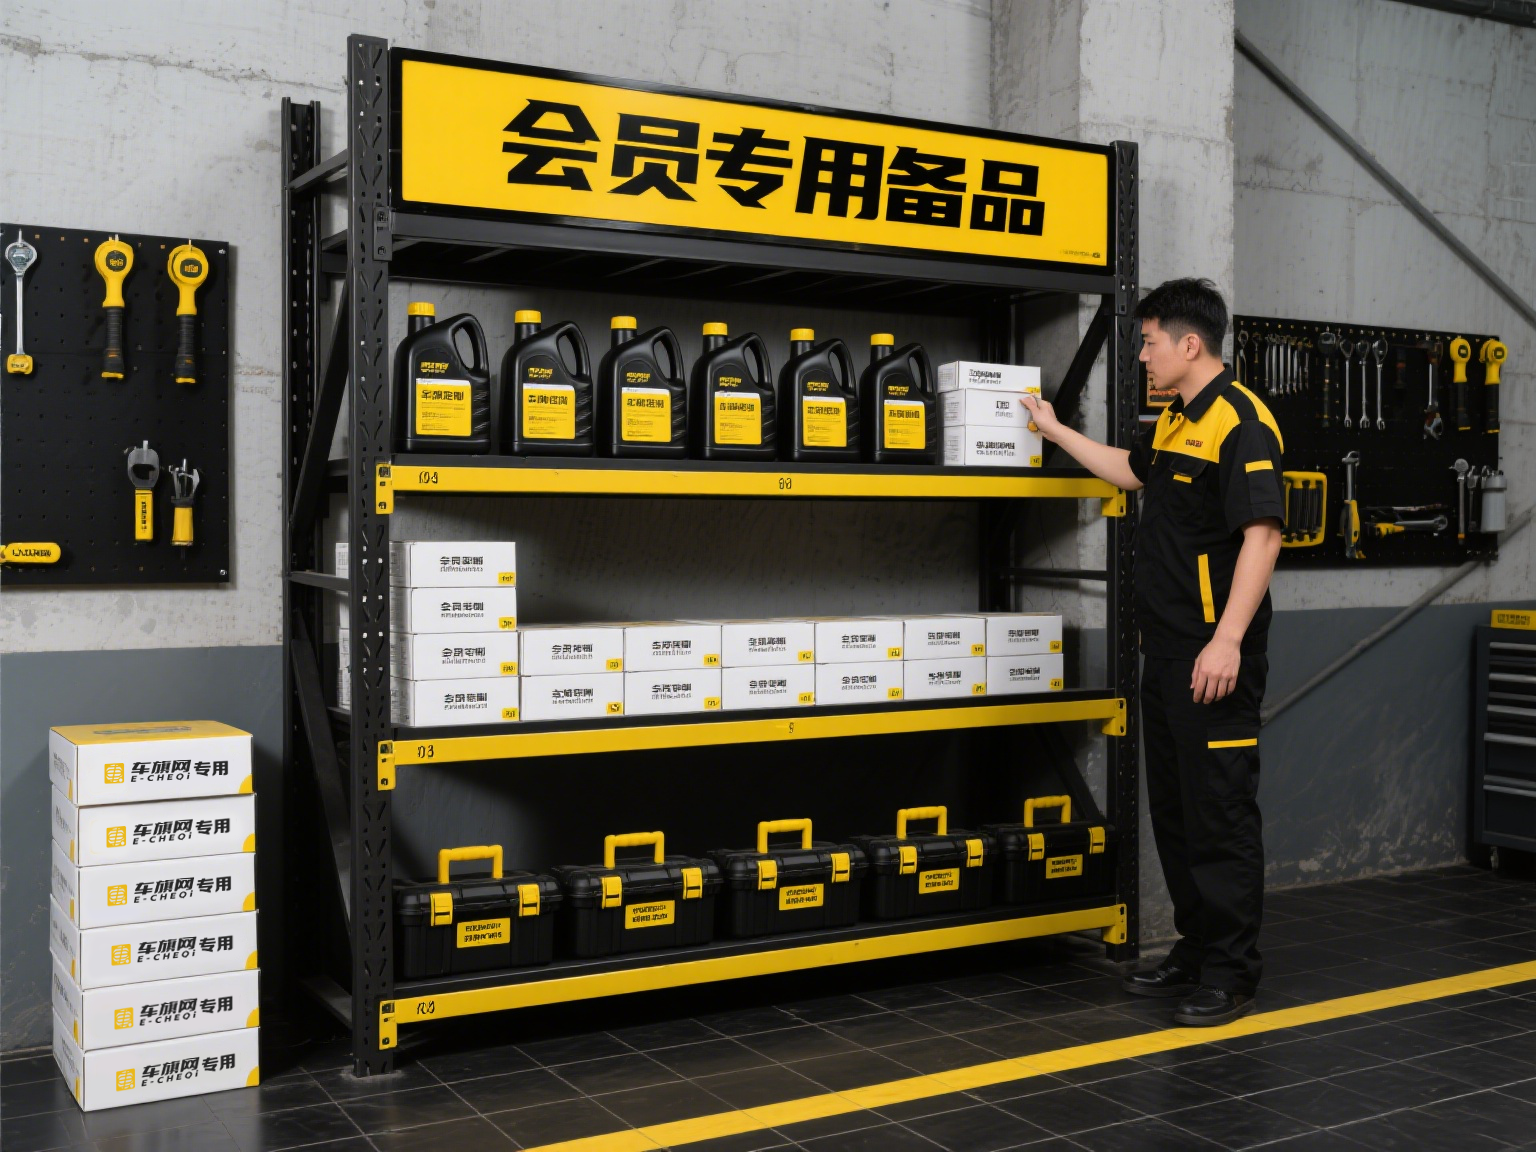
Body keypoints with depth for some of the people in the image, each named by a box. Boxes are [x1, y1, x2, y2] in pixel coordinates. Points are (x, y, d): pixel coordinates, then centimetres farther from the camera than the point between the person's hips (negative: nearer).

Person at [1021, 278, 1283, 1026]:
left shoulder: (1240, 422, -14)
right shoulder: (1174, 422, 16)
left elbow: (1262, 534, -22)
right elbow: (1132, 471, 37)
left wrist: (1227, 641, -26)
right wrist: (1056, 431, 40)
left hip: (1213, 660, -10)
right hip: (1166, 653, 10)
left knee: (1219, 811, -3)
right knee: (1173, 809, 15)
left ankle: (1231, 974, 6)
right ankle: (1195, 951, 27)